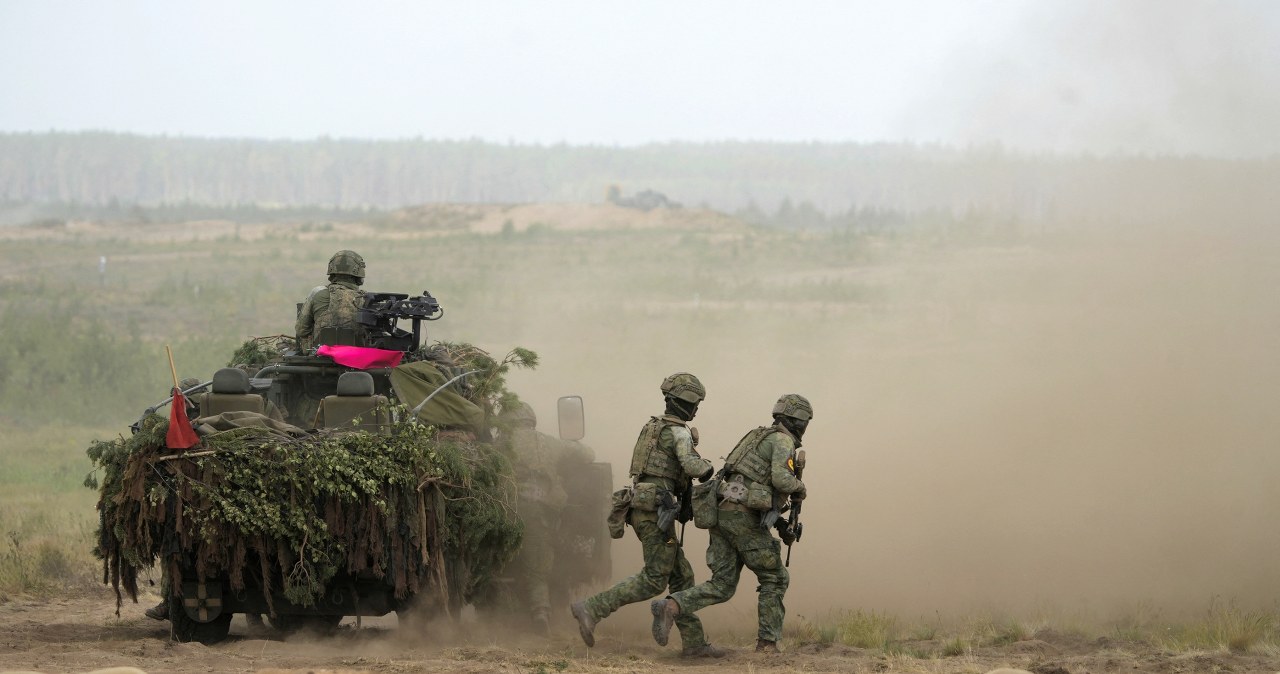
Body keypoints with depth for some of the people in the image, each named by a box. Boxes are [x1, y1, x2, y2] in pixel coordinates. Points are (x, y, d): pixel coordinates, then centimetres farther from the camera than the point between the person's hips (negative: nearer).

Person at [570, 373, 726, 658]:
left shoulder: (653, 427, 20)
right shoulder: (679, 431, -9)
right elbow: (692, 466, -23)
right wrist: (707, 468, -1)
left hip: (641, 508, 10)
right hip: (656, 509, -10)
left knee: (681, 576, 11)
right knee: (654, 579, -8)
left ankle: (694, 642, 10)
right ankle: (591, 608, -14)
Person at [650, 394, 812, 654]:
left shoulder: (760, 437, 27)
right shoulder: (783, 441, -3)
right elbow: (780, 479, -20)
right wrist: (799, 487, 3)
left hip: (722, 514, 8)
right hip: (745, 517, -8)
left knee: (721, 586, 5)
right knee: (774, 579, 8)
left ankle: (671, 607, -17)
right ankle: (767, 642, 5)